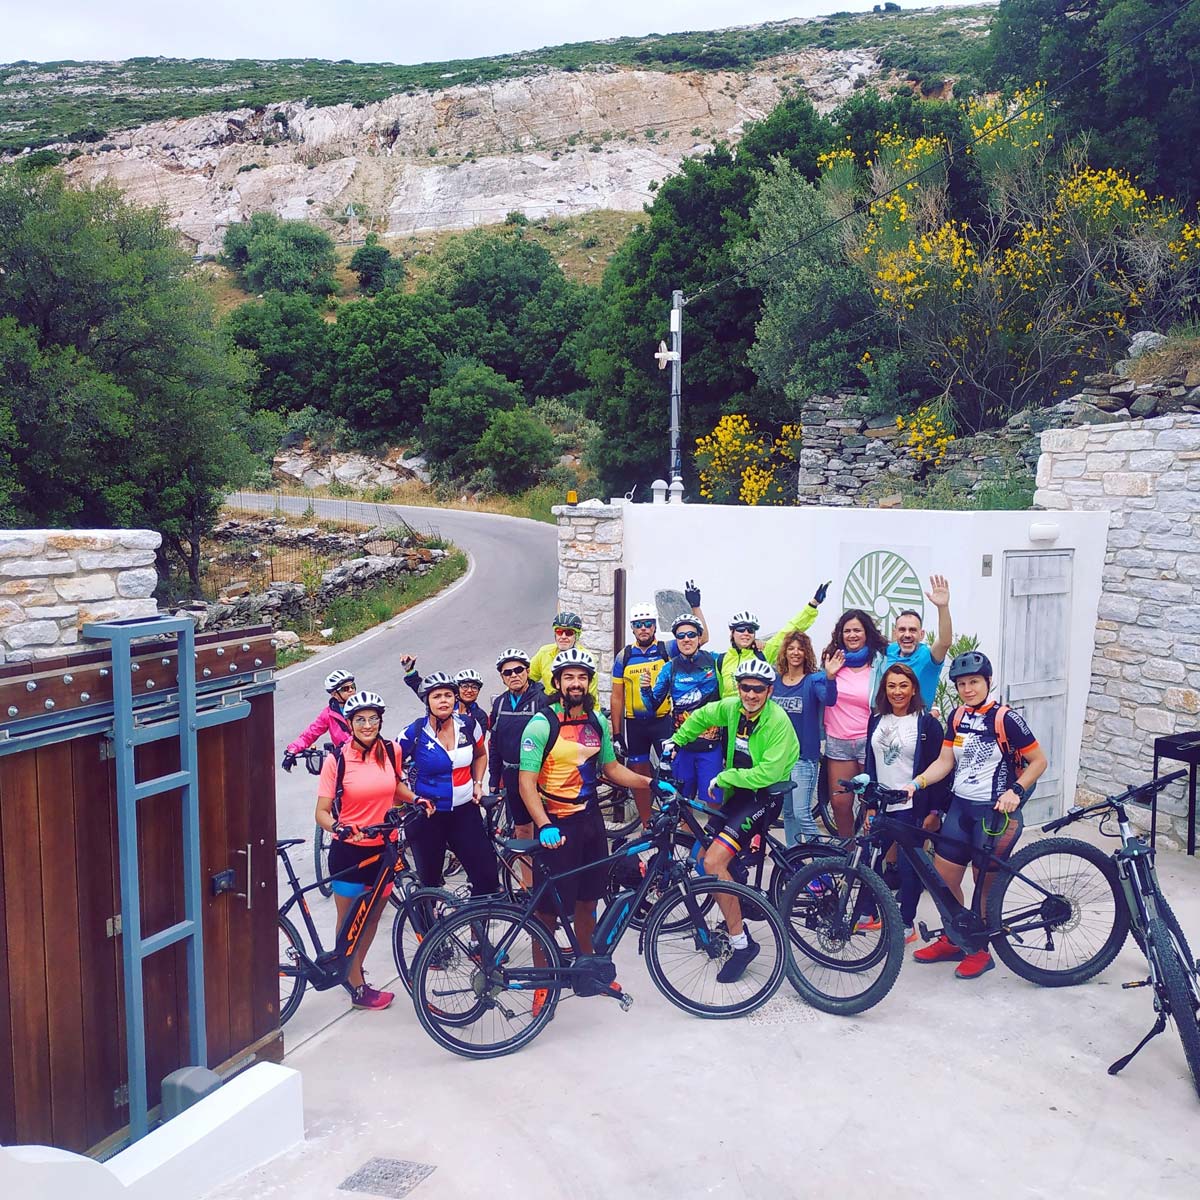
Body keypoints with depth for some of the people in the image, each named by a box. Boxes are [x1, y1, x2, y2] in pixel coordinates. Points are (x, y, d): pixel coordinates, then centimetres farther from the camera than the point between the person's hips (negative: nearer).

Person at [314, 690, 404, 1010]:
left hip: (383, 848, 4)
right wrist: (337, 826, -31)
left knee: (373, 916, 17)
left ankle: (353, 969, 39)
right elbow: (322, 812, -11)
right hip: (349, 851, -4)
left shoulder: (392, 752, -1)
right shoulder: (336, 761, -12)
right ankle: (358, 988, 23)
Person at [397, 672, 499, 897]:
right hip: (428, 814, -2)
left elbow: (480, 755, 18)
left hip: (465, 811, 2)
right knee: (430, 881, 10)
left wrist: (478, 783, 4)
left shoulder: (468, 725, -2)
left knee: (487, 877, -4)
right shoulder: (414, 733, -11)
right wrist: (414, 799, -14)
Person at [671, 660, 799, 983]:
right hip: (737, 792, 8)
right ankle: (735, 916, 28)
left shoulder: (778, 721, -20)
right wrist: (676, 740, 19)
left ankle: (742, 942, -12)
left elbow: (768, 773, -25)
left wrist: (723, 778, -18)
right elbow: (701, 717, 21)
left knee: (714, 861, -21)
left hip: (764, 796, -8)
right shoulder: (732, 707, 0)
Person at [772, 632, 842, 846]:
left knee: (802, 813, -11)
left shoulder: (813, 680, -7)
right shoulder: (775, 680, 6)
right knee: (787, 812, 13)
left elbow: (829, 699, -26)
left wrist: (830, 677, -45)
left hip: (804, 755, -5)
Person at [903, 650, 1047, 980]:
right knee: (942, 878, 7)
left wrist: (1015, 791, -21)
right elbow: (944, 762, 5)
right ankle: (953, 940, 26)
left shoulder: (1006, 718, -13)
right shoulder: (958, 717, 5)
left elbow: (1038, 761, -8)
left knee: (986, 885, 5)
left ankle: (980, 949, 22)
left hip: (995, 811, -6)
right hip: (961, 805, 6)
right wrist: (916, 783, -9)